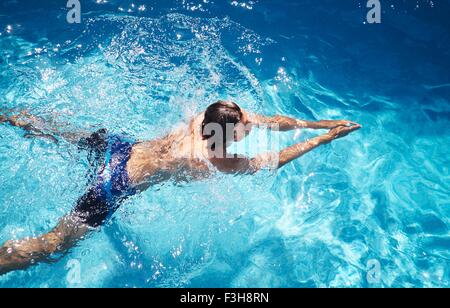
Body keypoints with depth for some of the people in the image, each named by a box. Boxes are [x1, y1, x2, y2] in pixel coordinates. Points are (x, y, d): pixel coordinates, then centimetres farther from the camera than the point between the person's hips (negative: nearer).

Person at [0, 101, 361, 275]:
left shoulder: (206, 118, -8)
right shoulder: (215, 160, -26)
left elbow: (272, 119, -1)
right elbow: (274, 161, -16)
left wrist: (317, 122, 2)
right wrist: (324, 138, -10)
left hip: (121, 146, 8)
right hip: (116, 184, -7)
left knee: (69, 138, 34)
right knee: (52, 246, 0)